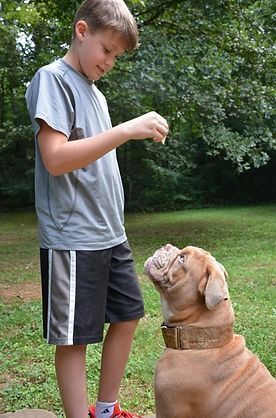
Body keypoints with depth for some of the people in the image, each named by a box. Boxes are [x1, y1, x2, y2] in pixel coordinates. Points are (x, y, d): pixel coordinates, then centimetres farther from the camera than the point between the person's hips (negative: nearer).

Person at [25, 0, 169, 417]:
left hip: (111, 234, 9)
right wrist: (126, 129, -23)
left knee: (127, 316, 15)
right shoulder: (52, 78, -7)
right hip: (72, 238, -9)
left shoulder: (96, 93, 18)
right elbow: (55, 159, -20)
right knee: (74, 337, 1)